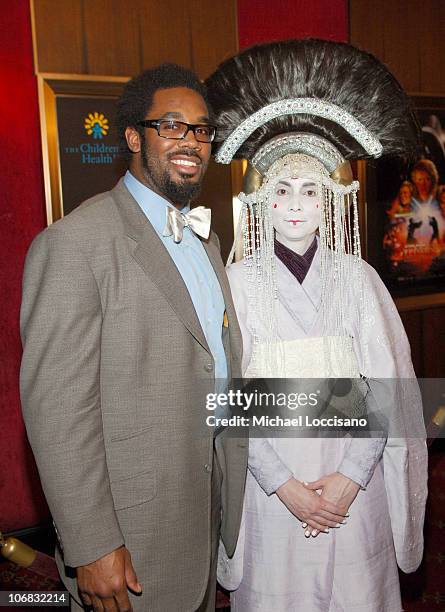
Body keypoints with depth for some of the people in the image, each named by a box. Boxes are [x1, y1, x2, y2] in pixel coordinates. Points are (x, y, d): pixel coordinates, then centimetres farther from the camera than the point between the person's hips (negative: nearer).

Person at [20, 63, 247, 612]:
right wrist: (91, 546, -19)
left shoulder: (202, 236, 9)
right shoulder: (74, 242, -18)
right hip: (134, 522, -7)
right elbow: (57, 405, -20)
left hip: (211, 500, 8)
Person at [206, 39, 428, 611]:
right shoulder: (236, 281, -4)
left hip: (353, 482, 1)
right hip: (270, 482, -1)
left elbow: (387, 389, -2)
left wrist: (350, 478, -10)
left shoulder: (358, 277, 0)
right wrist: (284, 485, -10)